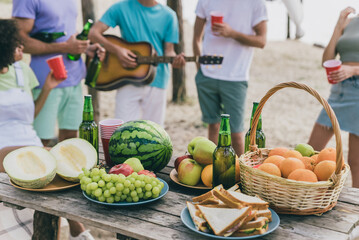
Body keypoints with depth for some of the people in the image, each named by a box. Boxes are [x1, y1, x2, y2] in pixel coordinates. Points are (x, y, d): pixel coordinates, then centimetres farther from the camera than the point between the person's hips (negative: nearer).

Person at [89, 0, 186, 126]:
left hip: (157, 82, 1)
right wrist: (116, 50, -17)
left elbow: (168, 50, 5)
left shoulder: (168, 15, 5)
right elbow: (93, 33, -3)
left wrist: (175, 59, -18)